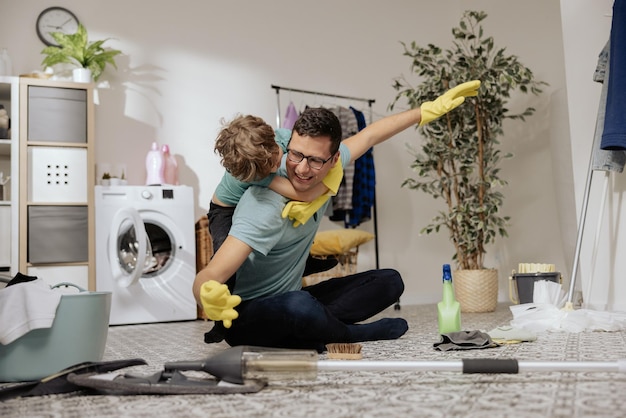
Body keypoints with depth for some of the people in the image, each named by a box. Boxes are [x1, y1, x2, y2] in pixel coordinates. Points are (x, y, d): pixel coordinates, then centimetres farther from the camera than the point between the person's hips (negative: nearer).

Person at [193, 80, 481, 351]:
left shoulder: (328, 166, -8)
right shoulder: (266, 208, -30)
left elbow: (371, 134, 11)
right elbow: (208, 276, -36)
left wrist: (430, 109, 16)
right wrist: (211, 301, -59)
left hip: (289, 299, 8)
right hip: (246, 315, -8)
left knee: (389, 281, 6)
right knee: (299, 306, -41)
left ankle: (309, 328, -13)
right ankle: (355, 333, -8)